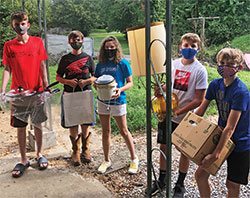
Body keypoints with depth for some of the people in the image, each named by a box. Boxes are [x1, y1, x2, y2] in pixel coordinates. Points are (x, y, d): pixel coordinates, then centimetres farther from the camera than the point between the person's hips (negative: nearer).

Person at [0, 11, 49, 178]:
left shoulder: (37, 42, 0)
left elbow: (42, 66, 1)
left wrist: (46, 85, -5)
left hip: (36, 91, 0)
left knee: (38, 124, 10)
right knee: (21, 127, 6)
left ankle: (40, 154, 29)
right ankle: (24, 160, 20)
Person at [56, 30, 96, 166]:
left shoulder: (88, 58, 7)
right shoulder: (65, 59, 7)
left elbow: (95, 76, 11)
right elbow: (58, 77, 10)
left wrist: (87, 81, -9)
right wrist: (68, 82, -9)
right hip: (70, 94, 0)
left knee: (86, 123, 4)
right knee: (72, 123, 2)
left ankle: (85, 150, 20)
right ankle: (75, 152, 16)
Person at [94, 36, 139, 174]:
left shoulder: (123, 63, -5)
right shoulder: (100, 64, 6)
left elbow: (130, 82, -3)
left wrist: (120, 90, -22)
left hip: (118, 101, -4)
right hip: (102, 100, 4)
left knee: (124, 131, 4)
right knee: (105, 131, 12)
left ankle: (134, 159, 20)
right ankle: (106, 161, 25)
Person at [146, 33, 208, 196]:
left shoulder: (200, 70, -13)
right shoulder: (174, 64, 1)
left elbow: (199, 100, -15)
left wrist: (178, 111, -20)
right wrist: (161, 89, -7)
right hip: (167, 115, 5)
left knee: (185, 151, 11)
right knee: (164, 147, 13)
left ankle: (180, 185, 31)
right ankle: (162, 181, 33)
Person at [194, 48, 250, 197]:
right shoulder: (216, 84, -4)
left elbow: (230, 128, -27)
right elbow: (200, 112, 5)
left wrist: (216, 154, -28)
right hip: (220, 136, 6)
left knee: (233, 185, 6)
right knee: (200, 175, 5)